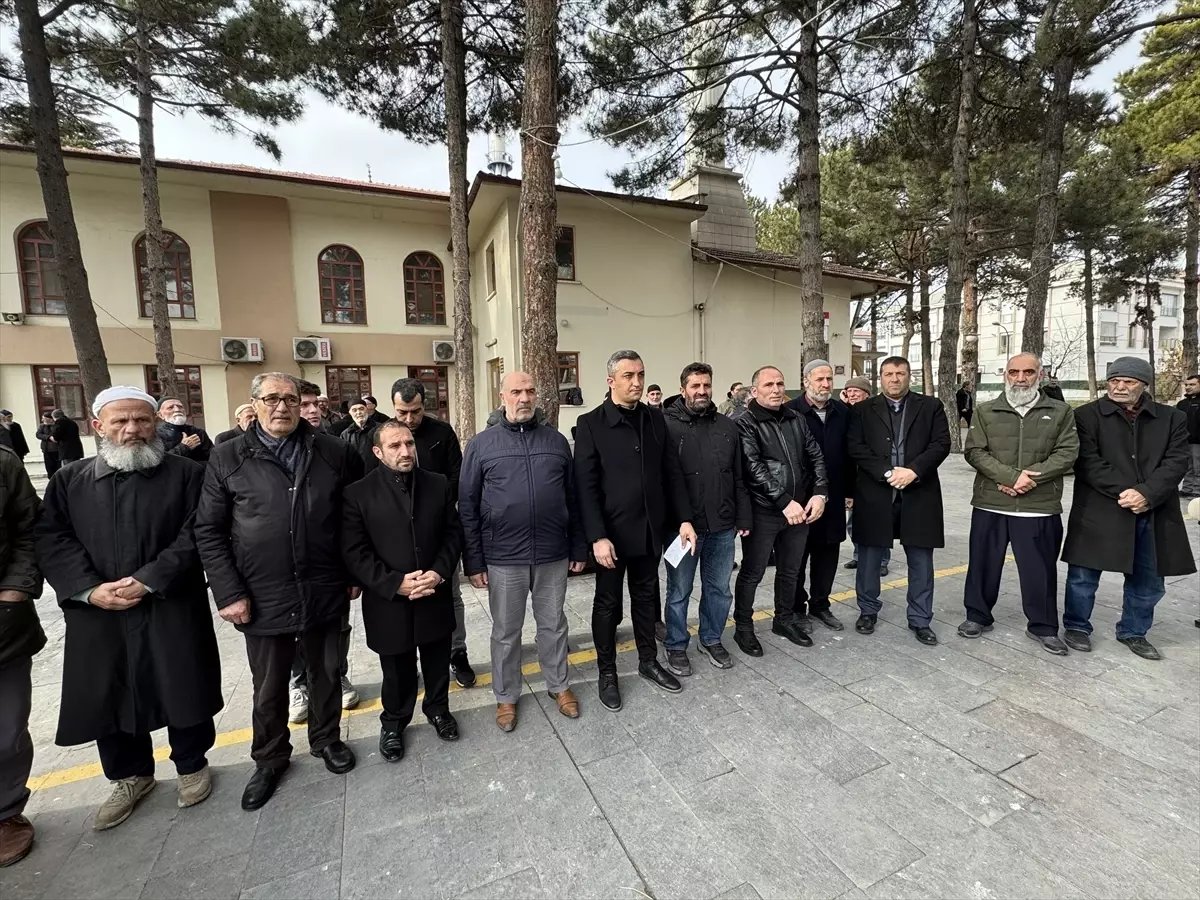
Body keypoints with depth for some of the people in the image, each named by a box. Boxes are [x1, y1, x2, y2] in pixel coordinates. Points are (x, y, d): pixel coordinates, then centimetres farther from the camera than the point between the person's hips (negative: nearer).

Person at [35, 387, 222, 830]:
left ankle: (192, 763, 32)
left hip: (172, 608, -3)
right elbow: (52, 539, 2)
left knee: (183, 690, 8)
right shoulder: (69, 481, 8)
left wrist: (148, 580, -17)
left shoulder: (186, 473, -3)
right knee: (108, 695, 14)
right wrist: (89, 589, -12)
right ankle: (130, 775, 37)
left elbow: (196, 535, -9)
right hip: (97, 613, 3)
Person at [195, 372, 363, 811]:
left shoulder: (334, 452, -2)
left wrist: (354, 573, 3)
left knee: (326, 674, 18)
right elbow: (208, 531, -2)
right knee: (268, 688, 17)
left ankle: (326, 739, 42)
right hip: (263, 600, 0)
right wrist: (229, 593, -7)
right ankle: (270, 759, 40)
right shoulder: (227, 458, -3)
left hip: (324, 593, 1)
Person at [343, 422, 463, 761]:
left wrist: (439, 572, -13)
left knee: (438, 665, 20)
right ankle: (393, 723, 43)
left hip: (435, 598, 3)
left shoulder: (438, 484, 0)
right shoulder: (358, 493, -9)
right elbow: (354, 552, -11)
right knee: (397, 673, 17)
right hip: (389, 603, -2)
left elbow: (453, 532, 2)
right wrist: (395, 583, -19)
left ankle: (438, 709, 46)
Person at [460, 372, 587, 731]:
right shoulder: (482, 445, -2)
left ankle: (559, 685, 39)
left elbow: (573, 498, 8)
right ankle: (506, 696, 36)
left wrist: (578, 548, 7)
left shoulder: (556, 440, 4)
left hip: (553, 555, 2)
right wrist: (473, 562, -4)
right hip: (504, 558, -1)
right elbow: (467, 507, -1)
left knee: (553, 625, 17)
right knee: (506, 631, 15)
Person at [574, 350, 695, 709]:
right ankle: (607, 673, 29)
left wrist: (684, 518, 0)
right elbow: (586, 486, -13)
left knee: (646, 598, 19)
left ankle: (648, 661, 37)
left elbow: (672, 472, 7)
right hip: (611, 532, -4)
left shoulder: (655, 418, 5)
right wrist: (597, 537, -18)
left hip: (650, 528, 4)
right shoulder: (591, 424, -10)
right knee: (608, 604, 11)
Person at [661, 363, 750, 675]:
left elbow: (738, 477, 10)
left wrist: (743, 517, 7)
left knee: (719, 588, 17)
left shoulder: (727, 426, 7)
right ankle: (676, 646, 30)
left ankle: (712, 640, 38)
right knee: (679, 591, 11)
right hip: (682, 526, -4)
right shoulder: (668, 426, -9)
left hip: (722, 526, 5)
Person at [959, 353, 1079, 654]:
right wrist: (1010, 476, -15)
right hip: (990, 504, 0)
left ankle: (1043, 626, 26)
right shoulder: (986, 411, 5)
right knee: (983, 563, 10)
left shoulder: (1060, 412, 6)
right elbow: (974, 451, -3)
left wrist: (1031, 477, -16)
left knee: (1040, 569, 8)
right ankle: (978, 616, 25)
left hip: (1040, 506, 0)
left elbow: (1067, 452, -2)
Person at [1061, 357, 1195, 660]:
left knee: (1148, 581, 15)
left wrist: (1147, 493, -17)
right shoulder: (1087, 415, -2)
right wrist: (1123, 491, -18)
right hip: (1099, 511, -3)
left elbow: (1176, 462, -1)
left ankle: (1133, 632, 34)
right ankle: (1076, 626, 22)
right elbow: (1088, 462, -8)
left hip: (1153, 514, 4)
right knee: (1084, 575, 4)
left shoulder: (1172, 418, 8)